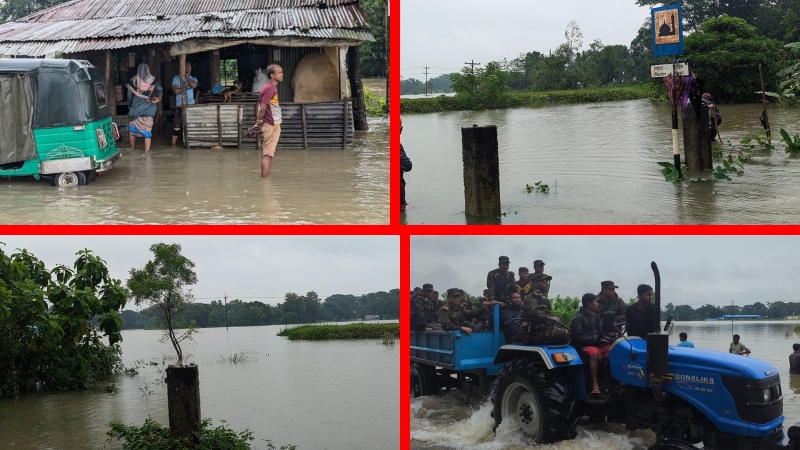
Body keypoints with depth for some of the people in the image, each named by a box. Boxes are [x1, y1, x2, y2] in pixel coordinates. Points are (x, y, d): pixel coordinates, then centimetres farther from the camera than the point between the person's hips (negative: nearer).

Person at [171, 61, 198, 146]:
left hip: (191, 104, 3)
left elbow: (194, 85, -10)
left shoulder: (193, 78, 14)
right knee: (177, 125, -6)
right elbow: (176, 90, -8)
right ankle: (173, 144, -5)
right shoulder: (176, 78, 5)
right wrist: (187, 87, -6)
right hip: (180, 105, -3)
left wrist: (187, 77, -3)